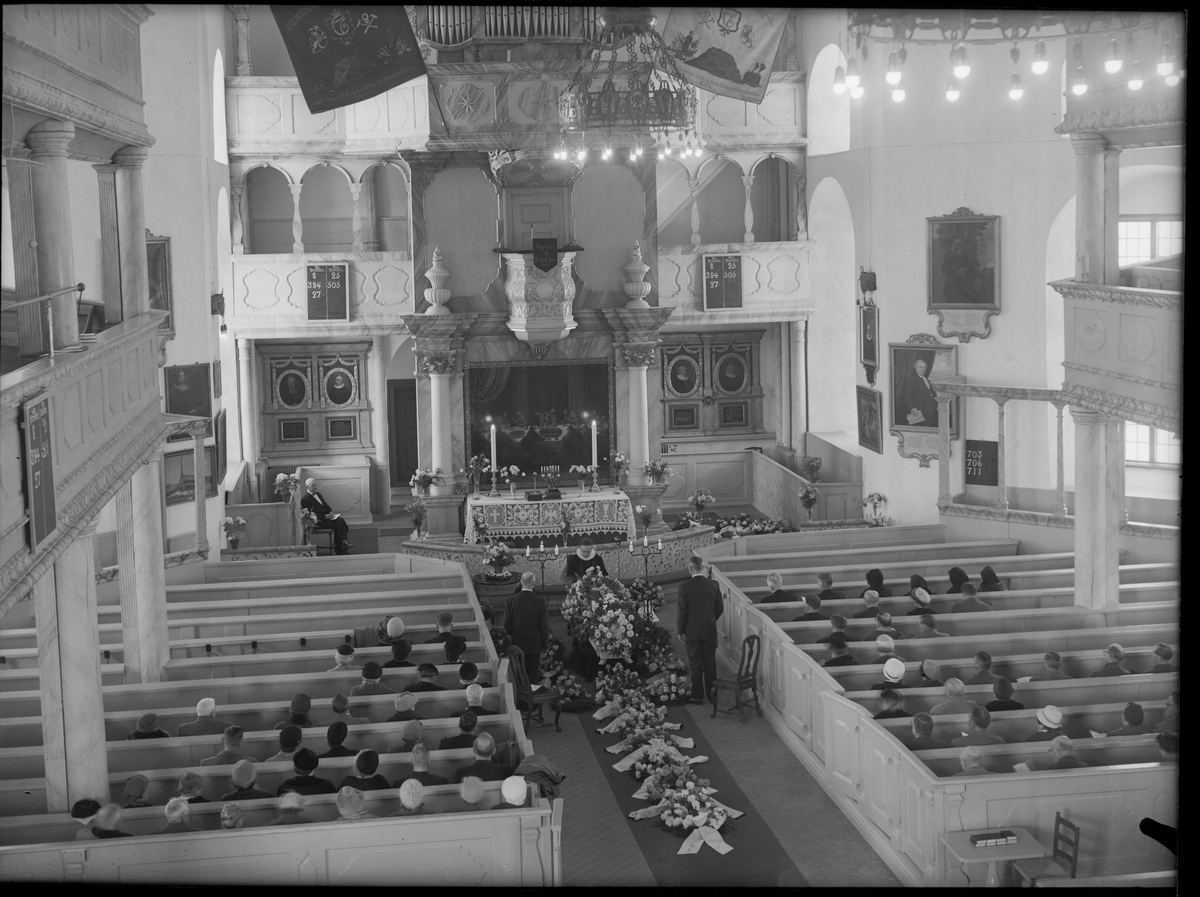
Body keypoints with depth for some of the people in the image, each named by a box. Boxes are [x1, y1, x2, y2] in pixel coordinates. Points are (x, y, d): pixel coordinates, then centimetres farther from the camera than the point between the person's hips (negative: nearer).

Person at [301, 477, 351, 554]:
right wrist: (325, 516, -19)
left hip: (327, 516, 8)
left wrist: (331, 512, 0)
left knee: (341, 520, -19)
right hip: (318, 522, -8)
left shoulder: (318, 494, 19)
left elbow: (326, 505, 22)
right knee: (337, 524, -25)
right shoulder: (305, 499, -8)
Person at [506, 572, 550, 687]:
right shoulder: (539, 601, -17)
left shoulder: (510, 601, -10)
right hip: (535, 644, -2)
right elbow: (544, 625, -11)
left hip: (517, 643, 2)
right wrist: (545, 643, 2)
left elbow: (507, 625, -3)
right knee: (533, 675, 10)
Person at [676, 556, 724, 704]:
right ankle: (711, 693, 20)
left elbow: (682, 610, -12)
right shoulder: (713, 584, -3)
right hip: (710, 631, 3)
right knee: (710, 663, 13)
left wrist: (680, 631, -1)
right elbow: (720, 608, 4)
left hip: (692, 631, -3)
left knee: (695, 665, 6)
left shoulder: (684, 586, -14)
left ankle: (697, 696, 10)